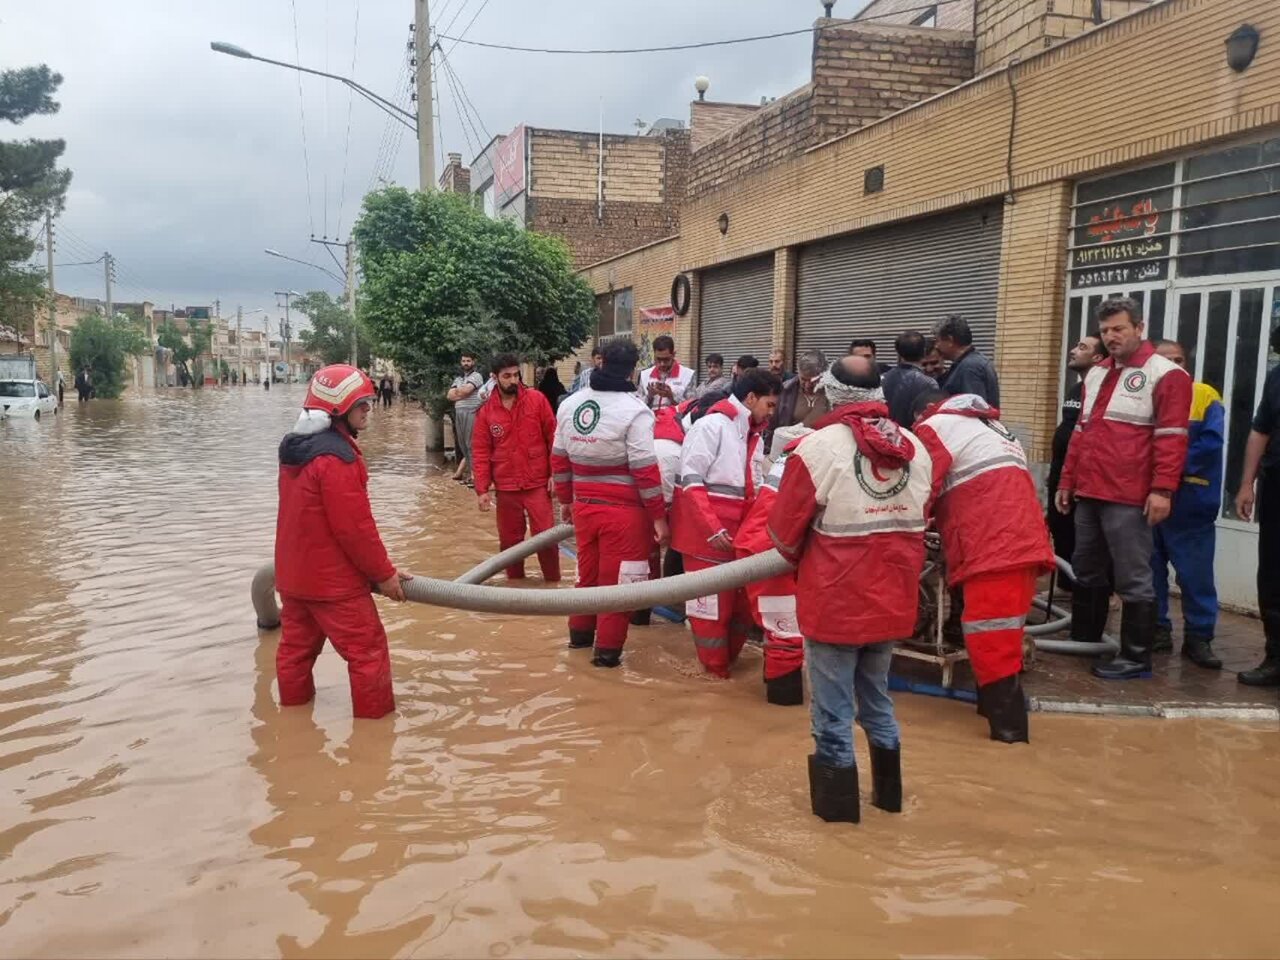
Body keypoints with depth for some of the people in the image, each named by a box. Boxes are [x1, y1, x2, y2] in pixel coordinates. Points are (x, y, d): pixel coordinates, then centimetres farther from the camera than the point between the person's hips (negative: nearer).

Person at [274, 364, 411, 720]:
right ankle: (375, 717, 8)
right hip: (332, 579, -9)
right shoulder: (335, 457, -22)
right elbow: (355, 527, -21)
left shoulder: (296, 448, 8)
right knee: (368, 650, 1)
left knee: (297, 646, 18)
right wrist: (384, 572, -10)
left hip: (295, 572, 9)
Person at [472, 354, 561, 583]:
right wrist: (482, 489, -4)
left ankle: (553, 582, 13)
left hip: (538, 483, -1)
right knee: (509, 539, 10)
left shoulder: (537, 400, -3)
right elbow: (480, 452, 2)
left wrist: (555, 473, -5)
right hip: (506, 487, 2)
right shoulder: (485, 411, -1)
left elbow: (554, 437, -1)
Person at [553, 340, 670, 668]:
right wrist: (659, 516, -9)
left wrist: (565, 499, 23)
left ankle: (580, 633, 37)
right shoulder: (634, 410, -15)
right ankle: (608, 648, 12)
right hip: (623, 510, -6)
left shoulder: (569, 404, 5)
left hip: (584, 505, 6)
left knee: (587, 571, 22)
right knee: (616, 579, 5)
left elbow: (559, 459, 11)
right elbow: (645, 469, -16)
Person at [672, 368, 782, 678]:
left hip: (739, 532, 8)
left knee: (742, 600, 13)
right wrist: (713, 529, -21)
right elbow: (691, 481, -16)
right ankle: (715, 670, 16)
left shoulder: (754, 435, 14)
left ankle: (727, 660, 29)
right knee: (712, 603, 1)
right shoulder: (713, 425, -12)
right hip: (706, 532, -8)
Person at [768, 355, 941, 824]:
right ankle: (888, 790, 34)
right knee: (876, 695, 23)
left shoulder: (818, 447, -16)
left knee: (833, 706, 9)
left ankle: (837, 799, 20)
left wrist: (799, 557, 11)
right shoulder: (916, 449, 1)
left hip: (835, 600, -6)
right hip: (892, 600, 6)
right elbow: (917, 523, 10)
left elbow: (784, 531, -9)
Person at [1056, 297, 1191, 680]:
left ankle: (1136, 657, 7)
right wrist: (1067, 482, 19)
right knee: (1087, 574, 15)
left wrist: (1162, 490, -18)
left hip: (1128, 499, -8)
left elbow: (1171, 438, -11)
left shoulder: (1165, 375, -4)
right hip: (1088, 495, 8)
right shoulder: (1096, 375, 19)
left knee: (1133, 580, -1)